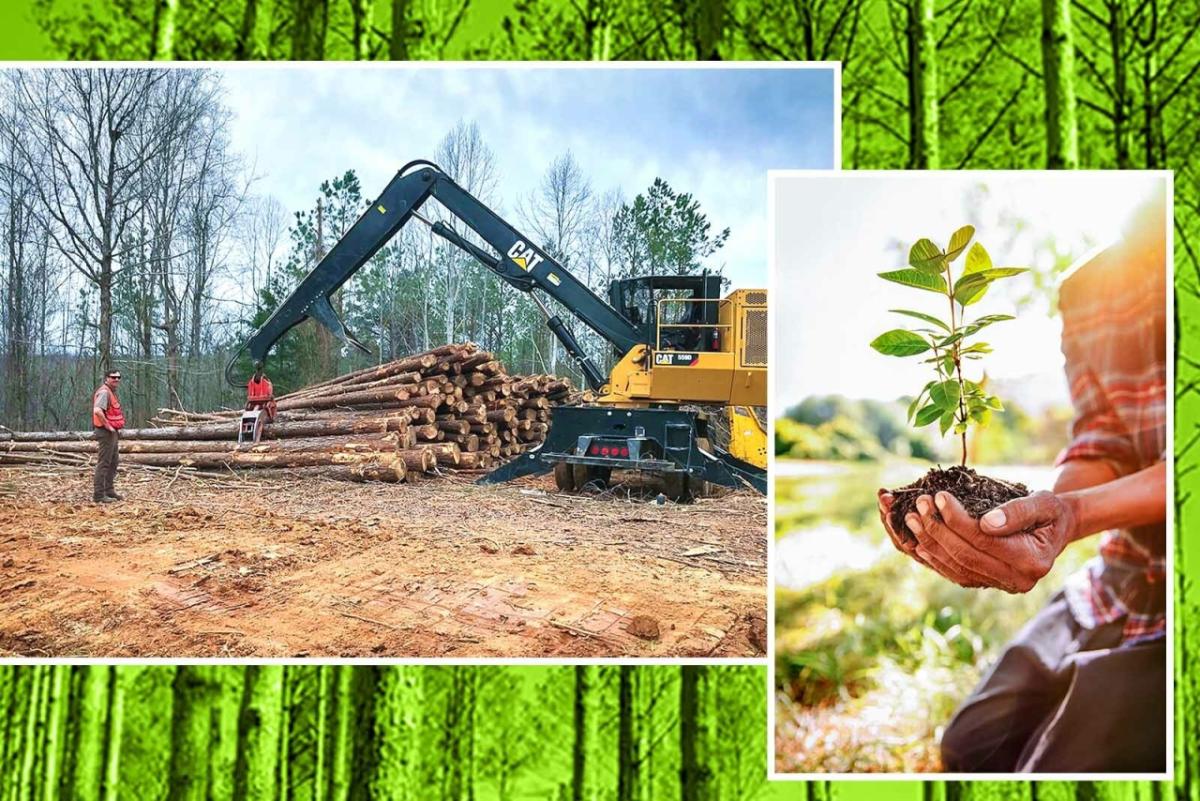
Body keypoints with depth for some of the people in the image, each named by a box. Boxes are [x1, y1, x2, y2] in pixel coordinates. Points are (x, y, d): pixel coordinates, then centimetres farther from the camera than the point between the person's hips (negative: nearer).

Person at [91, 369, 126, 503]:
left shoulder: (112, 392, 17)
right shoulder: (104, 392, -16)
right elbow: (97, 411, -31)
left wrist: (117, 427, 17)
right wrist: (108, 426, -22)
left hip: (113, 432, 11)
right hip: (105, 432, -11)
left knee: (113, 463, 18)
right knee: (103, 463, -8)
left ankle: (108, 490, 27)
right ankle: (98, 495, -6)